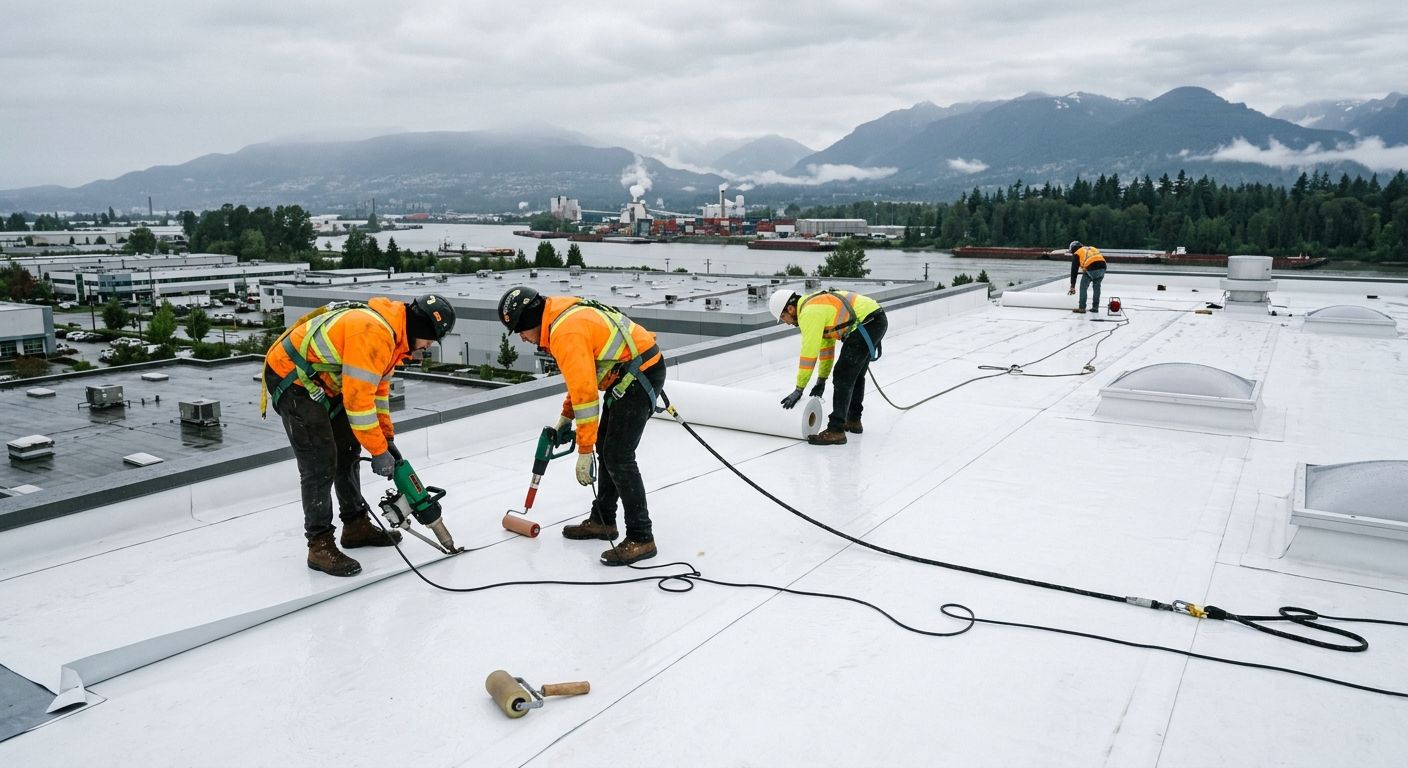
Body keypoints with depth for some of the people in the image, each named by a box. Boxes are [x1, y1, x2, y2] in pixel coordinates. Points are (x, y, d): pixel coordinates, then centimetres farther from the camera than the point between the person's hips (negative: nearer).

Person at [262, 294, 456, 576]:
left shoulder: (394, 331, 2)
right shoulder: (373, 332, -30)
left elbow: (378, 388, 11)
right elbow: (358, 399, -29)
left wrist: (387, 439, 11)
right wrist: (379, 451, -21)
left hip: (322, 379, 11)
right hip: (291, 377, -11)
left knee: (348, 451, 15)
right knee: (321, 463, -12)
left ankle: (356, 525, 28)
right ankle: (320, 545, -2)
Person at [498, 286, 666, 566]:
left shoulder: (567, 332, -25)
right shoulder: (561, 316, 8)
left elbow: (586, 393, -27)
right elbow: (581, 376, 20)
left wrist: (584, 452, -24)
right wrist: (565, 416, 21)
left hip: (641, 374, -11)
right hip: (626, 372, 11)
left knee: (617, 456, -11)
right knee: (606, 447, 17)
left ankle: (641, 538, -6)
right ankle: (603, 521, 29)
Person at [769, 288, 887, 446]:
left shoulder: (809, 313, -12)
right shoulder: (817, 304, 18)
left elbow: (809, 353, -14)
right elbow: (826, 344, 22)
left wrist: (798, 390, -8)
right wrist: (821, 381, 22)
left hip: (866, 324, -11)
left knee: (843, 376, -9)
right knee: (856, 374, 23)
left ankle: (836, 431, -10)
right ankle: (853, 421, 36)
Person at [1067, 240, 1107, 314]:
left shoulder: (1077, 254, 17)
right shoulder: (1093, 248, 32)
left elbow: (1074, 270, 16)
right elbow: (1101, 258, 24)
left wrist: (1072, 286, 18)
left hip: (1091, 268, -5)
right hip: (1102, 266, 5)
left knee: (1083, 287, 12)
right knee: (1097, 287, 22)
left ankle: (1082, 308, 12)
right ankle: (1095, 307, 27)